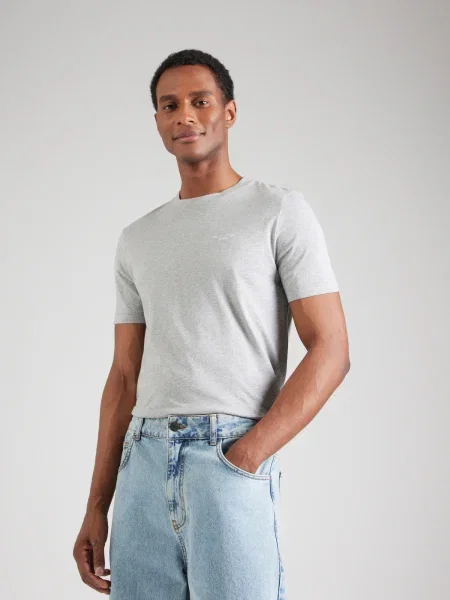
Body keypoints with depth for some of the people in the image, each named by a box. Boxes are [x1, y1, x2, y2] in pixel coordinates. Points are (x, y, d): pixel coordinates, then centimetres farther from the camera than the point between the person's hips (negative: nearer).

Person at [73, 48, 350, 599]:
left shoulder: (280, 212, 3)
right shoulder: (136, 239, 18)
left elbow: (330, 351, -5)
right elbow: (124, 376, 16)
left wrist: (246, 456, -14)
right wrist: (96, 507, 11)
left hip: (231, 455, -4)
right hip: (143, 459, 4)